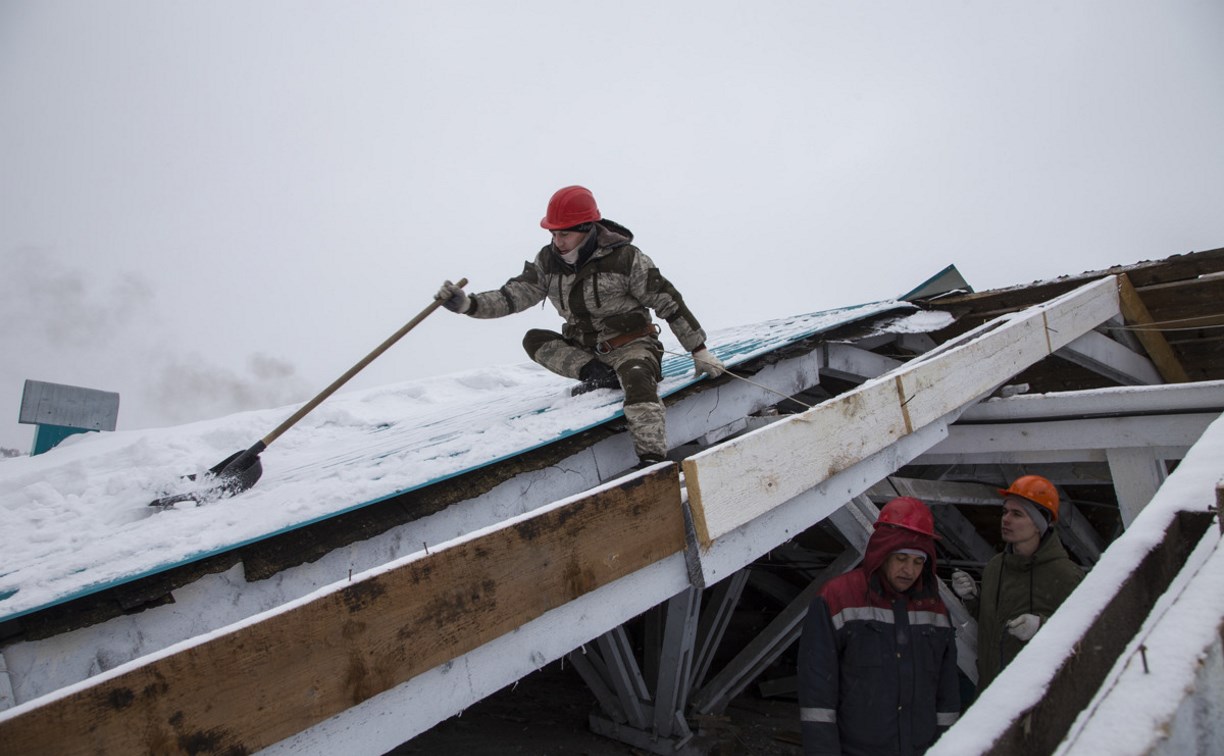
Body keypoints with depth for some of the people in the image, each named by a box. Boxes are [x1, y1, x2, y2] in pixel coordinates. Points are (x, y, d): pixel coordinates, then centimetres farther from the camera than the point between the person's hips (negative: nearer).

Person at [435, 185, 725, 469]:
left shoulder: (625, 258, -15)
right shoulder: (547, 261, -2)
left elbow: (669, 302, -10)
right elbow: (512, 297, -3)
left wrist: (699, 351, -7)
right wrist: (467, 304, -21)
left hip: (631, 345, -6)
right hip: (583, 350, 6)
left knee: (637, 382, -37)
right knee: (533, 339, -6)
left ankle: (652, 461, -42)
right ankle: (600, 375, -16)